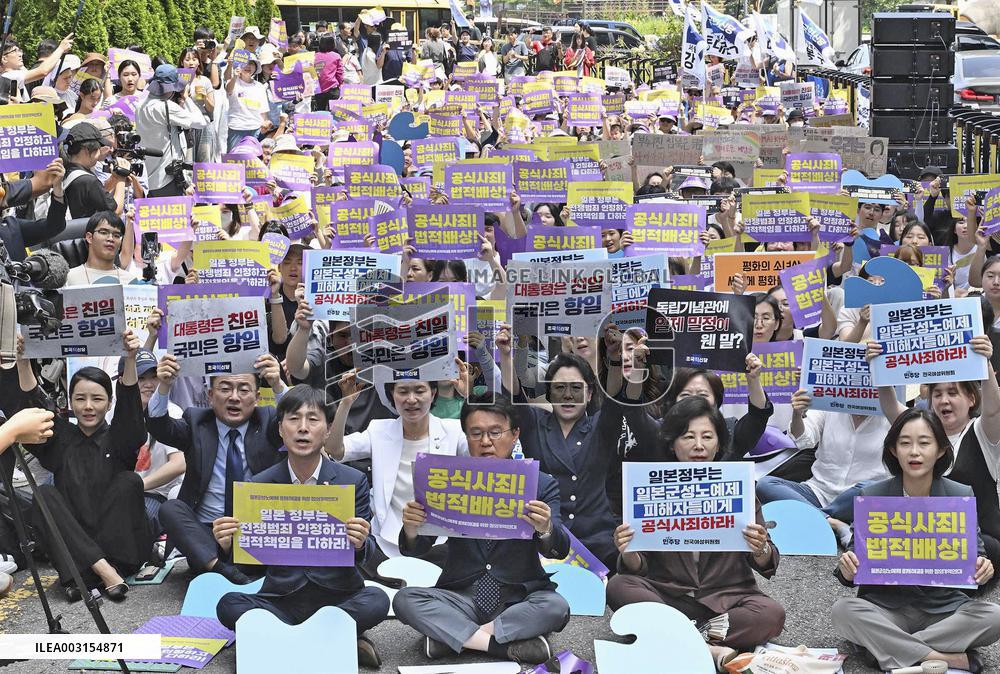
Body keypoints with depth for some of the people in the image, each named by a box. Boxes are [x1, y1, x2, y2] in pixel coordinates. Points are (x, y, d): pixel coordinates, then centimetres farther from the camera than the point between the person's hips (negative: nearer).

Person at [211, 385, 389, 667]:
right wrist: (228, 545, -20)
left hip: (338, 598, -1)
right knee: (228, 605, -25)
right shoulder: (260, 484, 3)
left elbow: (365, 553, -2)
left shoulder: (353, 481, 0)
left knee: (377, 600, -29)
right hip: (281, 599, 1)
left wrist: (360, 544, -26)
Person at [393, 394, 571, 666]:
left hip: (519, 599, -1)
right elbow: (414, 550, 0)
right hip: (461, 597, 1)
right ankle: (509, 645, -24)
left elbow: (559, 551, -10)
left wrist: (546, 529, -35)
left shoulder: (541, 484, 1)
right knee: (405, 599, -23)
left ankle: (452, 636, -19)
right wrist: (411, 530, -25)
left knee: (556, 606, -31)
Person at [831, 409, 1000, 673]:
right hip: (886, 608, 0)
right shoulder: (872, 497, -5)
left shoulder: (962, 497, -4)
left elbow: (974, 560, 0)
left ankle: (885, 647, -21)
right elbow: (854, 572, -2)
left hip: (944, 608, 0)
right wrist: (847, 570, -26)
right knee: (842, 611, -30)